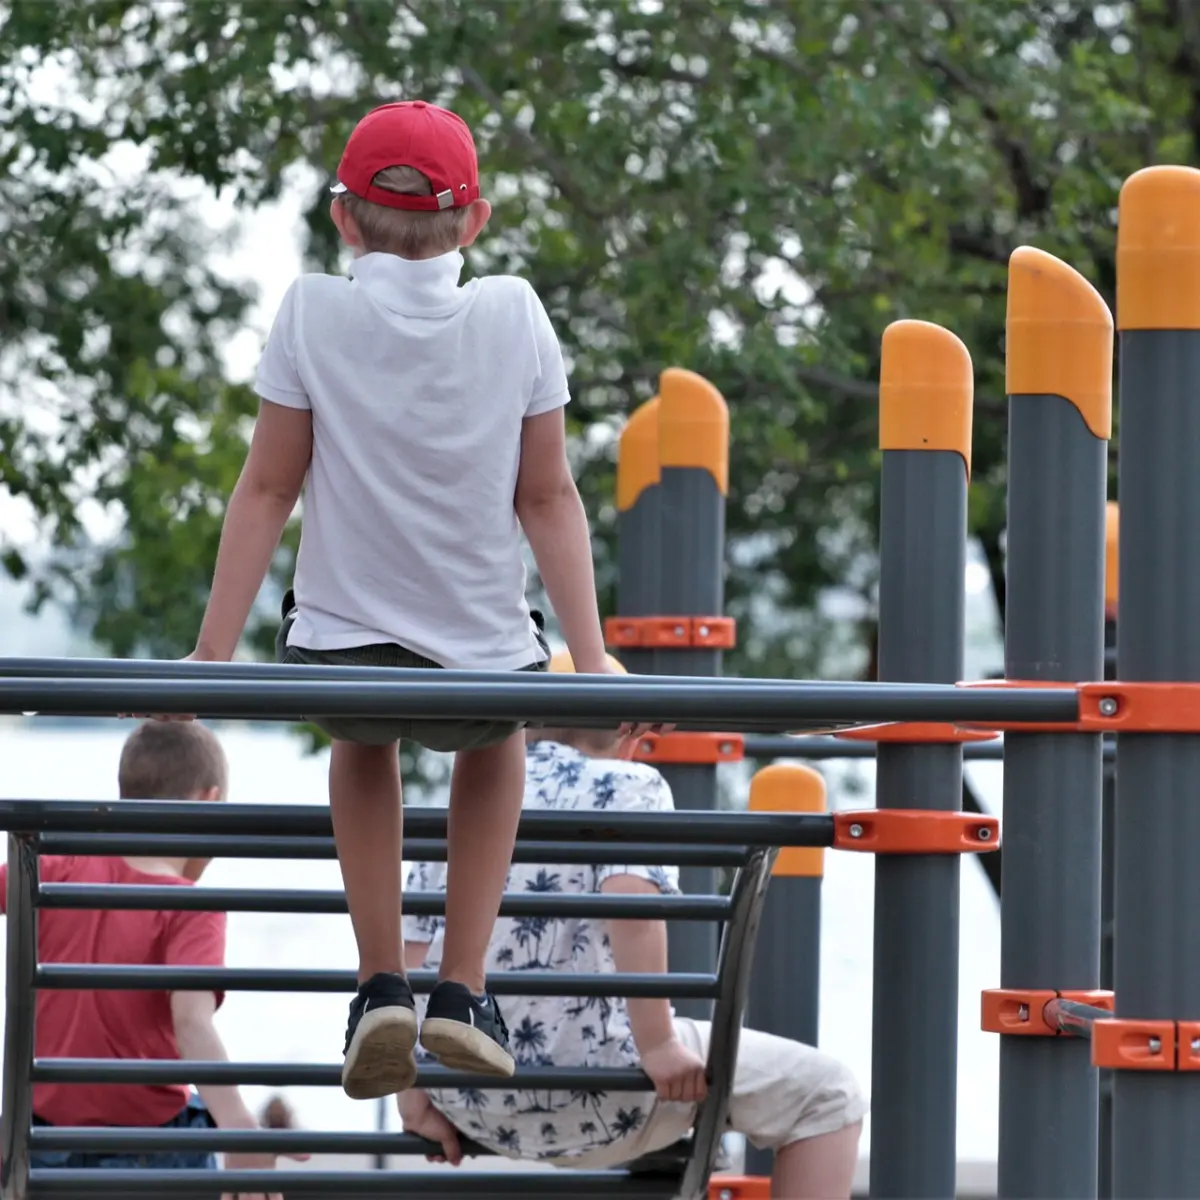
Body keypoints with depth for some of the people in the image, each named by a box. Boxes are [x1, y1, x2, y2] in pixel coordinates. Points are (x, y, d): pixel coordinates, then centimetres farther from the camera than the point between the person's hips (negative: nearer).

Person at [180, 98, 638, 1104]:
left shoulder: (311, 315, -6)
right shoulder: (515, 316, -4)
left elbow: (267, 491, -5)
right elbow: (548, 499, -2)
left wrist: (212, 658, -1)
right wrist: (591, 660, 1)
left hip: (339, 653, 0)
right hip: (485, 659, 0)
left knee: (364, 740, 36)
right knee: (493, 744, 37)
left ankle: (382, 983, 22)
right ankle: (463, 990, 25)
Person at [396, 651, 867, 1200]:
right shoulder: (628, 786, 0)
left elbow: (409, 953, 9)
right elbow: (632, 900, -18)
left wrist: (413, 1093, 12)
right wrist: (657, 1045, -17)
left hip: (471, 1102, 7)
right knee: (824, 1093, 7)